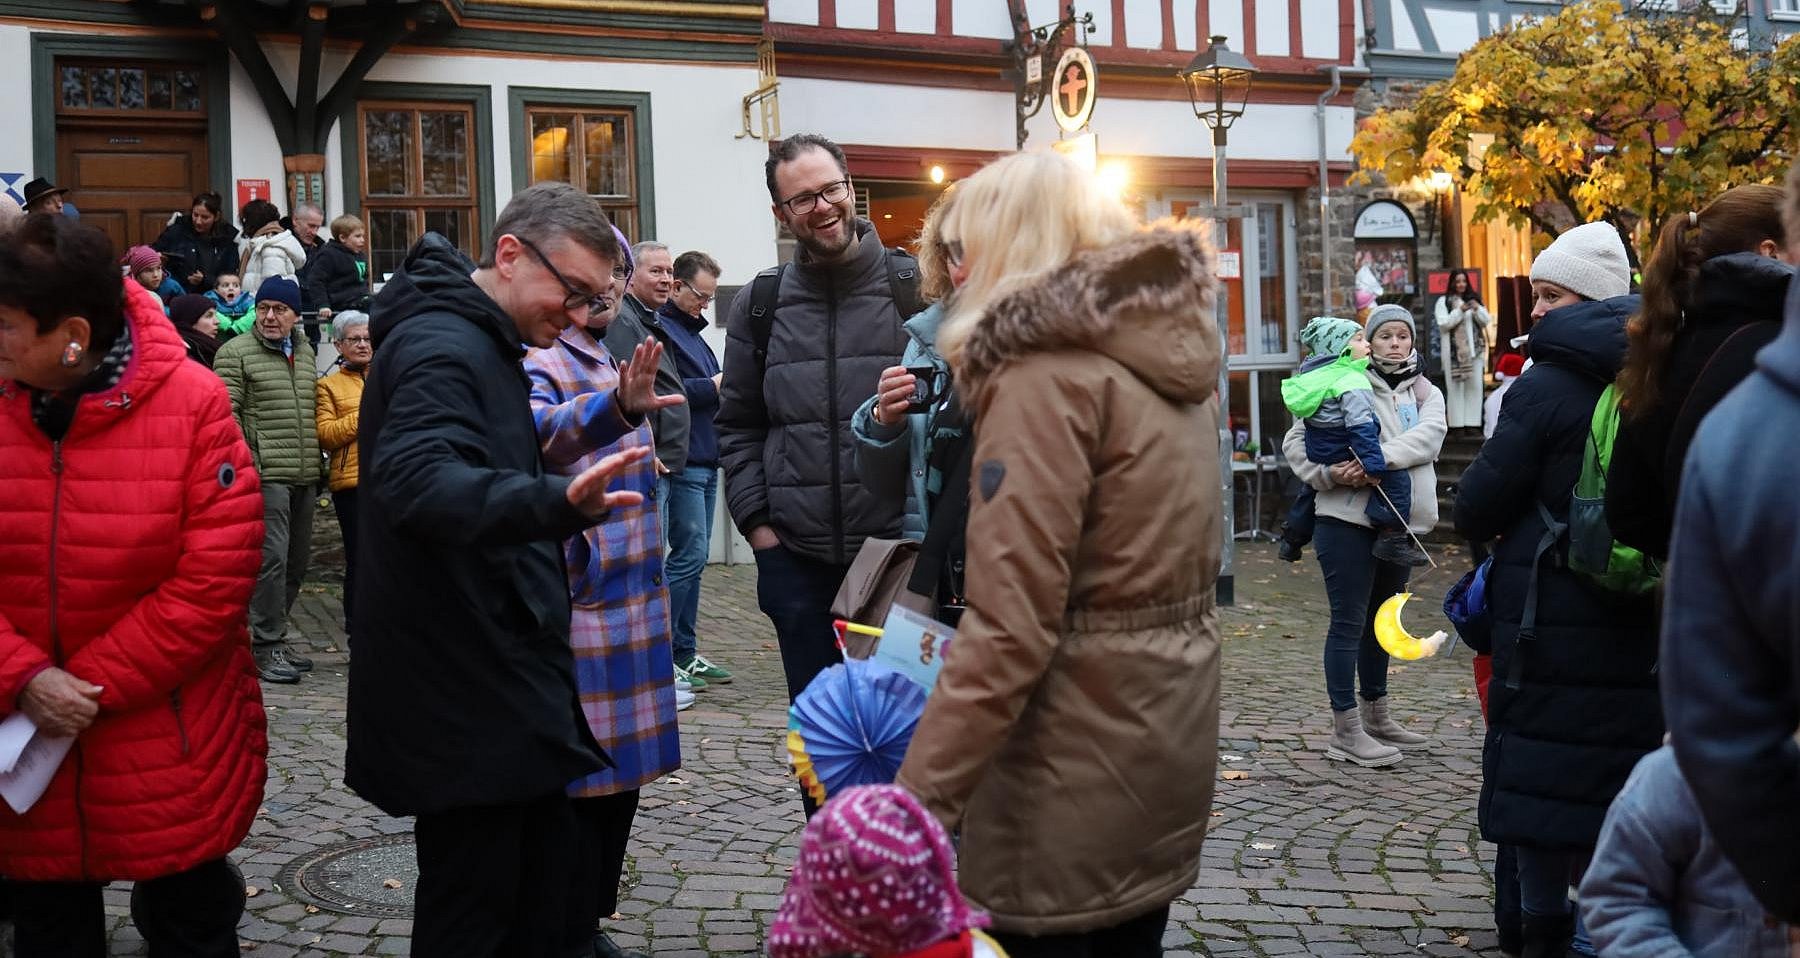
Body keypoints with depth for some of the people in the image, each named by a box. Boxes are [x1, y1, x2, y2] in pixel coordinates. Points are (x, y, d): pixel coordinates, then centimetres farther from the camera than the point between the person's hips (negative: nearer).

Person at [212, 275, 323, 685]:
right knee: (272, 558, -11)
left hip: (303, 477, 7)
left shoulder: (305, 352, 18)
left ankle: (272, 637, 22)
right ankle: (267, 647, -5)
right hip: (265, 474, -7)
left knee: (297, 562, 11)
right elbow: (226, 412, -8)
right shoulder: (236, 353, -2)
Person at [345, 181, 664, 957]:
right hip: (461, 690, -10)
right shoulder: (441, 348, -19)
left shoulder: (479, 342, 14)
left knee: (545, 884, 19)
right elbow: (418, 481, -39)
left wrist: (614, 418, 22)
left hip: (499, 674, 10)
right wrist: (554, 503, -53)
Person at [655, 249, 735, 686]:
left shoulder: (692, 329, 21)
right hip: (682, 464, -10)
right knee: (689, 555, -11)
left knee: (693, 558, 11)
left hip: (705, 462, 10)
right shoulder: (660, 327, -10)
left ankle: (685, 651, 16)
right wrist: (712, 387, -15)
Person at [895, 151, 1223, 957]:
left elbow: (1009, 624, -25)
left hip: (1078, 765, -8)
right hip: (1164, 738, 8)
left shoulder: (1053, 367, -17)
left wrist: (919, 801, -24)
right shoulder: (1170, 348, 10)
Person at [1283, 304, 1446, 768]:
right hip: (1349, 518, -6)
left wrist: (1380, 459, -25)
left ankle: (1376, 717, 30)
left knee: (1381, 621, 17)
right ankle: (1346, 731, 0)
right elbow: (1295, 440, -3)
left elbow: (1429, 436, -10)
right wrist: (1327, 474, -20)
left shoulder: (1427, 394, 12)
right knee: (1349, 622, -4)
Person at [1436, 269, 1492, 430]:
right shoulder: (1443, 301, 3)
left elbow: (1486, 322, 10)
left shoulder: (1475, 299, 15)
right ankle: (1457, 424, -6)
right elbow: (1443, 324, -7)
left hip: (1474, 349, 4)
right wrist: (1460, 311, -15)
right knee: (1455, 386, -6)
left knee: (1474, 385, -1)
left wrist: (1477, 309, -9)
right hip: (1453, 350, -4)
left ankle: (1472, 422, 2)